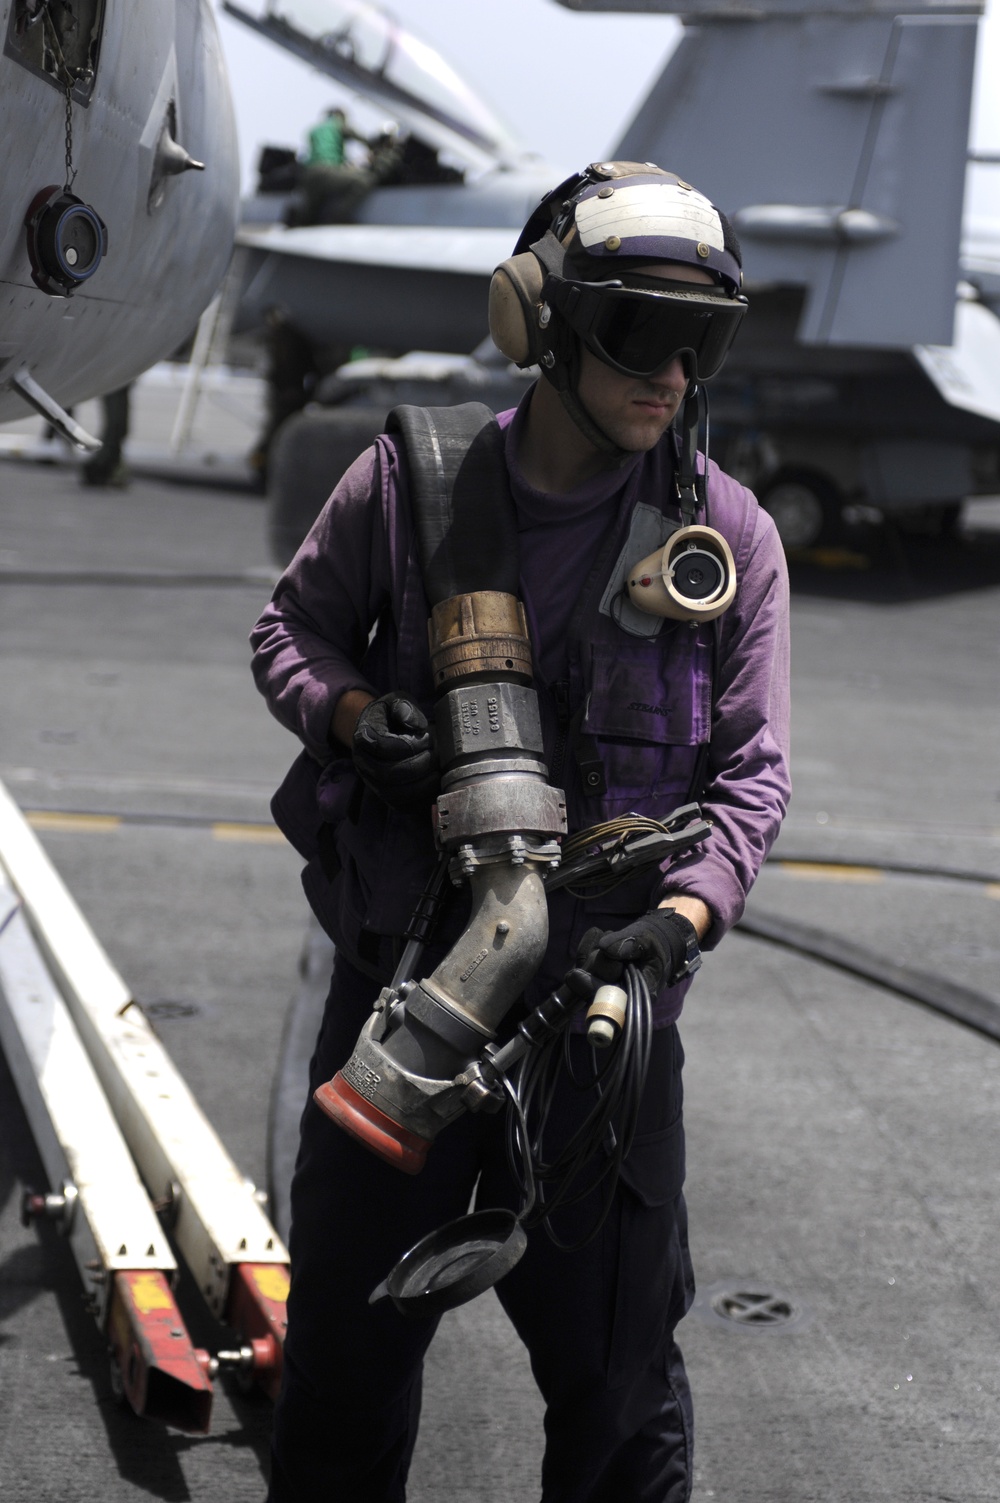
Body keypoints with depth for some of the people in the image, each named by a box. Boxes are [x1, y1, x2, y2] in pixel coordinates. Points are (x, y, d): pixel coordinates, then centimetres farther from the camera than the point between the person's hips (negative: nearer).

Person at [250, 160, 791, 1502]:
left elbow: (751, 770, -2)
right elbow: (290, 629, 11)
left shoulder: (728, 536, -4)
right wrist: (352, 708, -11)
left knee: (616, 1365, 7)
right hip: (400, 978, 1)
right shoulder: (408, 483, -4)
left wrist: (682, 913, -20)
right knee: (349, 1330, 14)